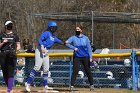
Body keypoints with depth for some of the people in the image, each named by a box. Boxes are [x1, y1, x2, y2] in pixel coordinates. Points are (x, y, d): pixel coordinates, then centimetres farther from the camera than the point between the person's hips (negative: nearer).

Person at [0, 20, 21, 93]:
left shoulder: (15, 35, 7)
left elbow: (18, 46, 6)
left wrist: (15, 50, -13)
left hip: (12, 56, -2)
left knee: (11, 73, -11)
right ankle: (9, 87, 23)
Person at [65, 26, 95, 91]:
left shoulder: (85, 38, 4)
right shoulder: (73, 38, 2)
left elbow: (89, 48, 4)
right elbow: (67, 43, -10)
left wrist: (90, 57, -3)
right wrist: (73, 47, -21)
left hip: (85, 57, 1)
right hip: (77, 57, -1)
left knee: (88, 71, 7)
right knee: (75, 71, -9)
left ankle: (91, 85, 17)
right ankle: (72, 85, -7)